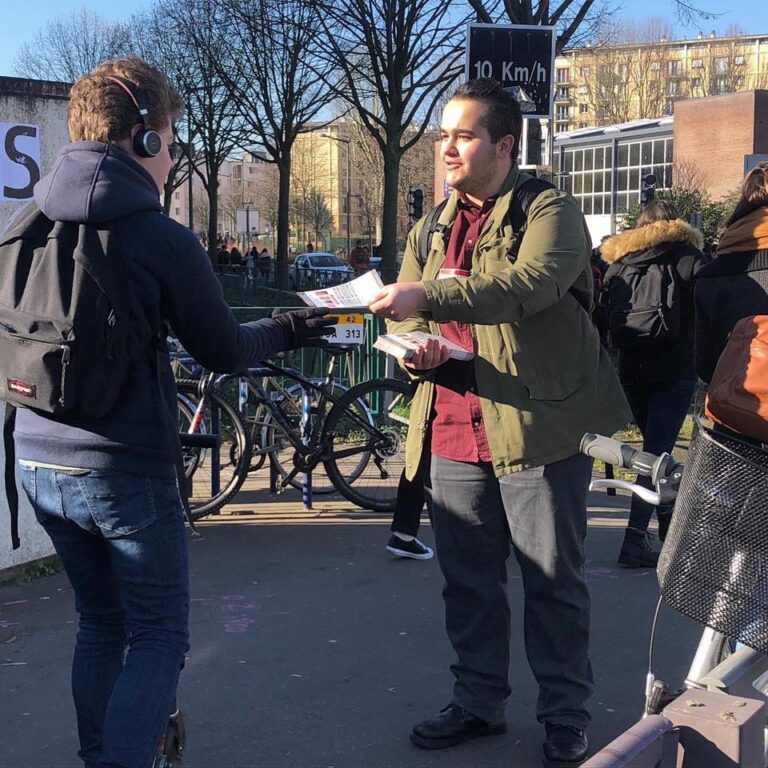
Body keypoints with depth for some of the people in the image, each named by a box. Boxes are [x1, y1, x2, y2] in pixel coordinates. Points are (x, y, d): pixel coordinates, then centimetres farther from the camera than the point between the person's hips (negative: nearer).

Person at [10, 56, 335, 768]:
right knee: (157, 635, 6)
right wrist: (289, 329, 16)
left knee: (100, 622, 22)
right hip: (126, 471, -6)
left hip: (38, 462, 6)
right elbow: (223, 350, -3)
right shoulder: (162, 239, -14)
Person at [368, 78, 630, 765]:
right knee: (468, 581, 15)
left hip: (539, 427, -6)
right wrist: (418, 350, -8)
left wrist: (429, 298, -34)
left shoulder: (549, 212, -5)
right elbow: (403, 319, 15)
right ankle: (478, 702, 31)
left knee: (553, 582, 5)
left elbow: (531, 282, -25)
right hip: (454, 431, 6)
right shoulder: (432, 231, 16)